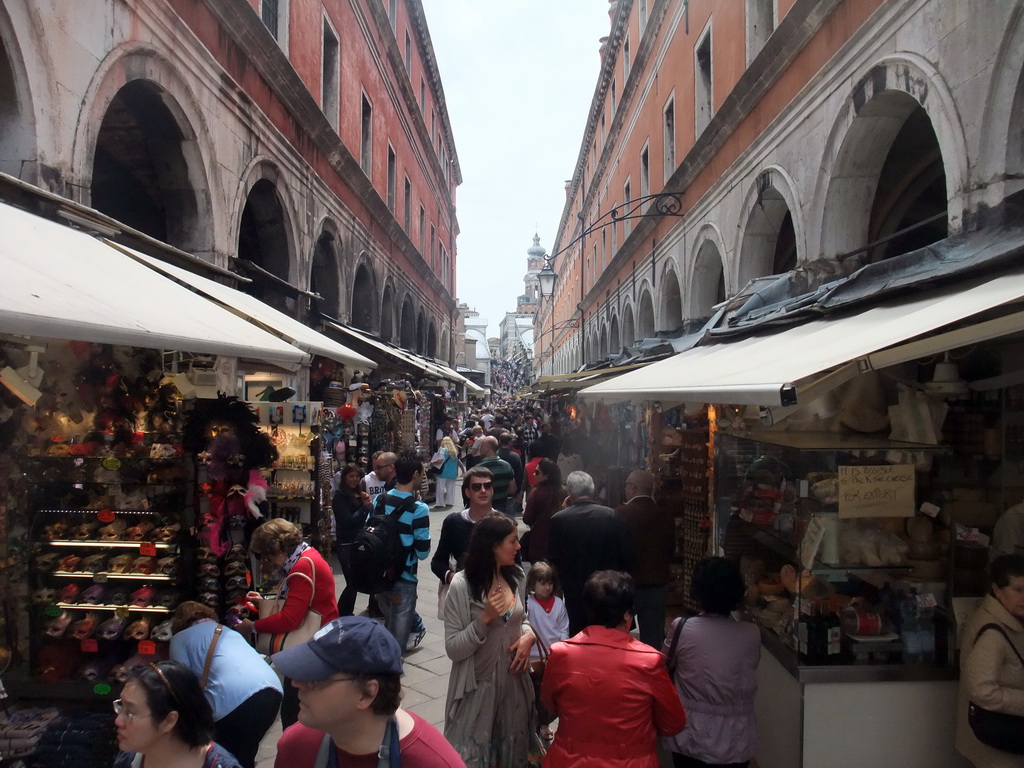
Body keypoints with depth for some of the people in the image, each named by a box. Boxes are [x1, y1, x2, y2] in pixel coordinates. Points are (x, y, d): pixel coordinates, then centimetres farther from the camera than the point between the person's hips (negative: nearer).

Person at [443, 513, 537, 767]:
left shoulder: (517, 577, 0)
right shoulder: (462, 586, -17)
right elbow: (453, 650, -16)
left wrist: (528, 635, -7)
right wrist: (484, 618, -28)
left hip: (515, 682, 5)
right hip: (478, 687, -5)